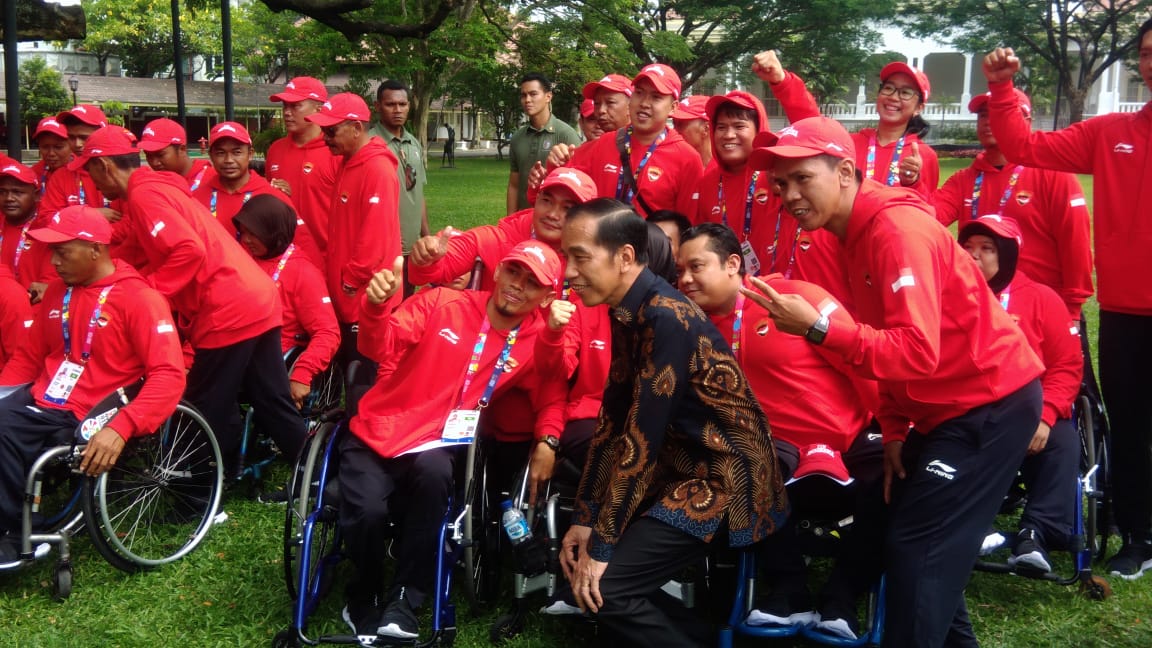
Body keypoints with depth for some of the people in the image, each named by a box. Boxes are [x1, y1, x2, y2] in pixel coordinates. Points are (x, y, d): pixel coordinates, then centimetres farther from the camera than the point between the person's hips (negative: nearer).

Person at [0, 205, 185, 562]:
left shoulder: (138, 298, -10)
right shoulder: (57, 291, 13)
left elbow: (169, 375, -19)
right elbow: (29, 356, 23)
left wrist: (120, 428, -32)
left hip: (86, 421, -6)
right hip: (39, 403, 6)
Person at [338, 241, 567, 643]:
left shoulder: (536, 340, 3)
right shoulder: (442, 303, -2)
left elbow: (552, 397, 8)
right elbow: (380, 349, -10)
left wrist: (547, 439, -12)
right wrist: (377, 306, -30)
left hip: (436, 446, 1)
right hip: (376, 433, 0)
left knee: (434, 472, -35)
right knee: (367, 511, -28)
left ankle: (404, 601, -19)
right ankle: (364, 597, 4)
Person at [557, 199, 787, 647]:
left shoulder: (667, 319, -24)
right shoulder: (627, 312, 3)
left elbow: (641, 436, -24)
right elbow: (613, 418, 7)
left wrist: (601, 545, -19)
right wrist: (584, 518, 5)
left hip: (722, 479, -9)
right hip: (681, 466, 9)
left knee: (605, 587, -15)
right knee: (579, 561, 7)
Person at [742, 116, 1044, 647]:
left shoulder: (897, 229, -24)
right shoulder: (859, 233, 6)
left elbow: (917, 351, -32)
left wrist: (818, 328, -35)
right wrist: (894, 430, 6)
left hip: (991, 403, -10)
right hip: (947, 406, 10)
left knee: (917, 546, -10)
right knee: (905, 533, 16)